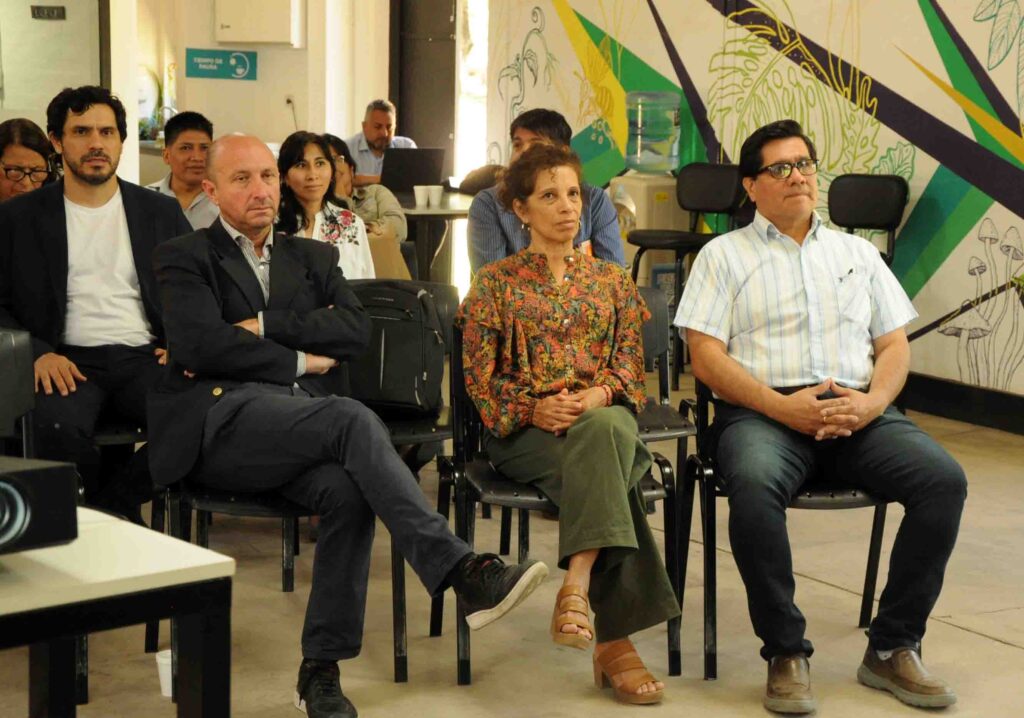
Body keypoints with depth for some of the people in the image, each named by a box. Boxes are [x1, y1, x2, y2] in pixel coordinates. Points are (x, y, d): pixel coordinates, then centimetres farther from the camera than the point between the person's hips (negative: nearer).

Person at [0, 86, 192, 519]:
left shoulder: (162, 212, 16)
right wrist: (38, 353, -12)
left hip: (145, 357, 1)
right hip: (69, 363, -1)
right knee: (54, 424, -35)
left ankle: (111, 501, -10)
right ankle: (122, 519, -7)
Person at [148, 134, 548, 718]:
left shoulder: (312, 257, 26)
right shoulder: (186, 258, 13)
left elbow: (357, 329, 6)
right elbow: (199, 344, -7)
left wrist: (262, 328, -4)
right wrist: (301, 361, -1)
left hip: (305, 420, 4)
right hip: (227, 416, -4)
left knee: (348, 489, -31)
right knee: (354, 421, -32)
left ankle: (321, 669, -21)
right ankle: (462, 571, -39)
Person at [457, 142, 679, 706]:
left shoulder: (611, 280, 21)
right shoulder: (496, 282, 13)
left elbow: (630, 363, 11)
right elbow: (480, 377, 5)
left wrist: (599, 395, -13)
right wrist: (534, 408, -14)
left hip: (604, 413, 2)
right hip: (525, 429, -2)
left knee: (603, 433, -40)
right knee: (604, 471, -36)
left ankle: (577, 586, -51)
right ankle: (614, 635, -43)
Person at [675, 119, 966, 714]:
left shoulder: (858, 252, 23)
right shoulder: (724, 256, 12)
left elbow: (896, 345, 17)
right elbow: (706, 355, 0)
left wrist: (872, 401, -6)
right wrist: (784, 407, -13)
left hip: (858, 412, 4)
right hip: (763, 412, -3)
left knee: (944, 479, -23)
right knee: (753, 485, -37)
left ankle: (893, 648, -10)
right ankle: (786, 653, -21)